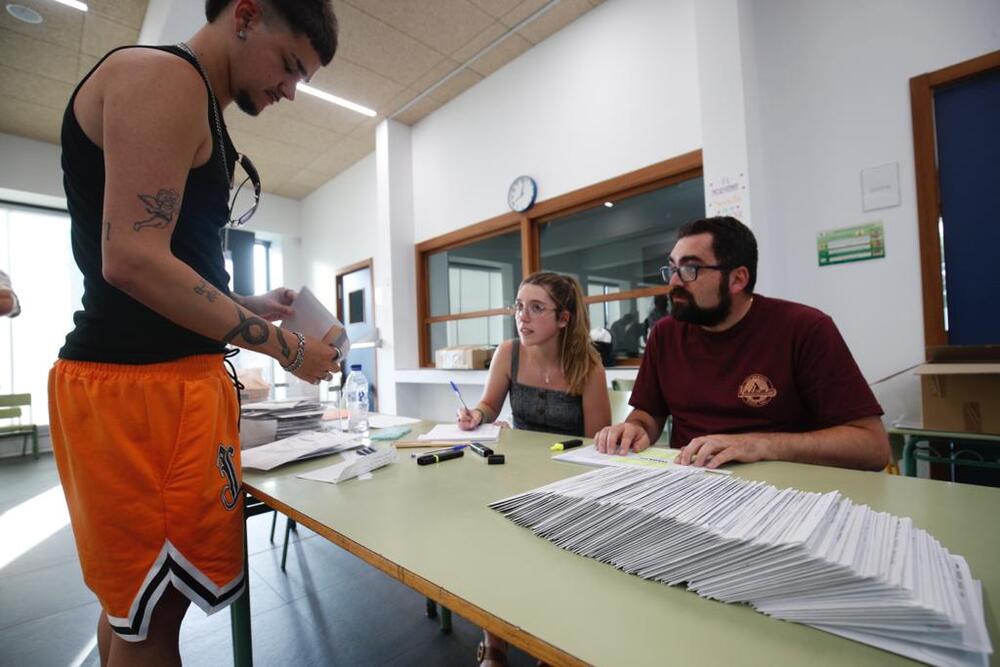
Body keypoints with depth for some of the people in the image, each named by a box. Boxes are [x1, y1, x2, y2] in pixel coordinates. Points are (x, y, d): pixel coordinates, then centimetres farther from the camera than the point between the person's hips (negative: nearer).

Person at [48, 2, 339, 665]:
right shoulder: (161, 76, -9)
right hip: (140, 383, -10)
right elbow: (133, 260, -21)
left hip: (169, 378, 10)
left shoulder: (197, 107, 21)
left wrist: (255, 307, 9)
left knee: (134, 594, 22)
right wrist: (285, 348, -15)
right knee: (152, 613, 4)